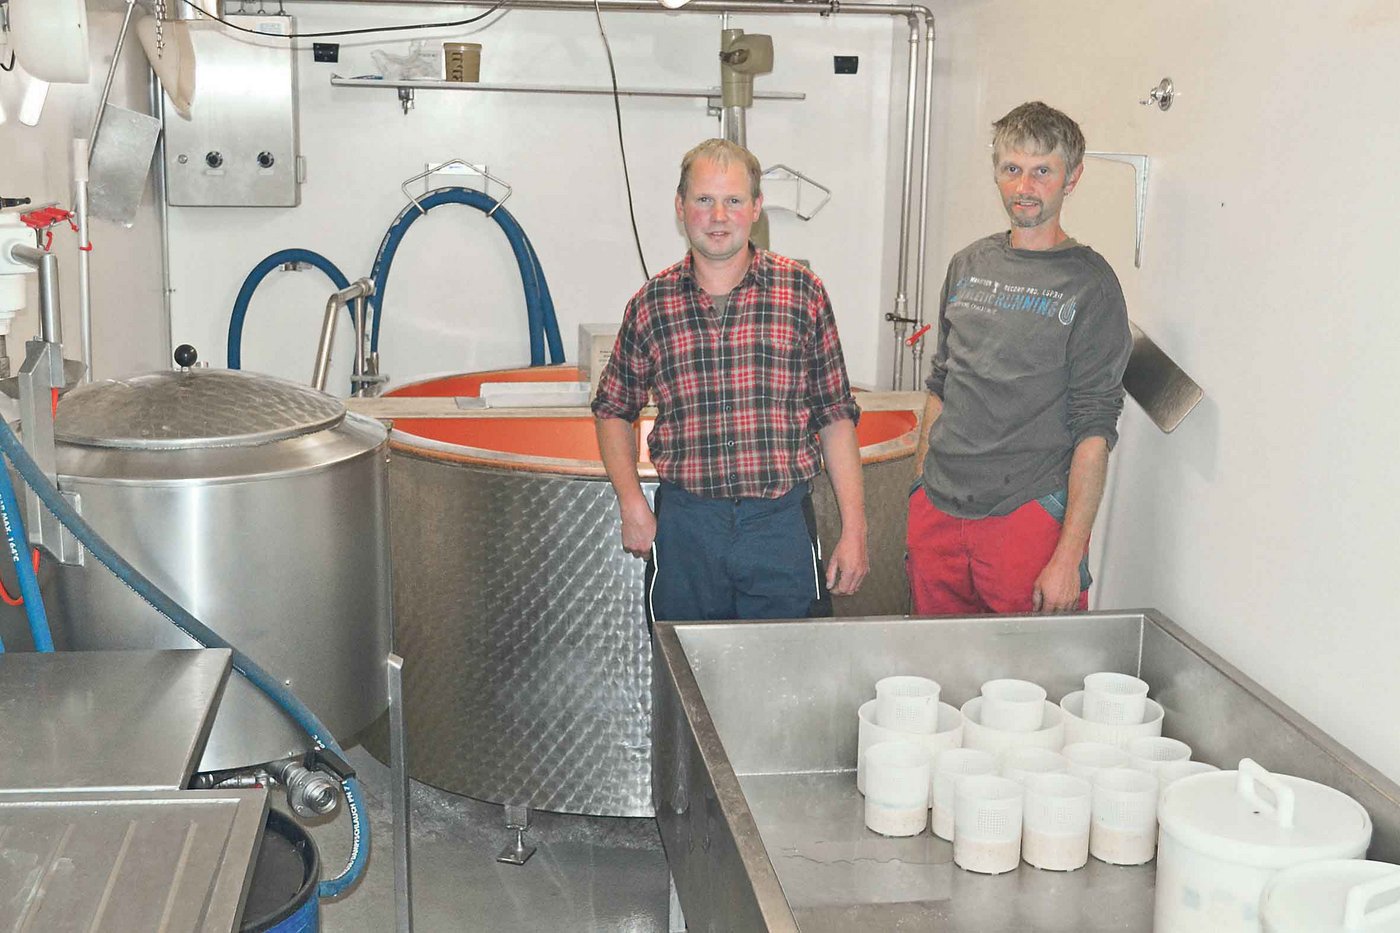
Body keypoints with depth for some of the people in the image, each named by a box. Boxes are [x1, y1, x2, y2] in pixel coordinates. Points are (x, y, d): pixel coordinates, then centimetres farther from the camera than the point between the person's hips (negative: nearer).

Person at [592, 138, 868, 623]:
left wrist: (854, 529, 0)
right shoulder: (650, 305, 4)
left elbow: (836, 417, 4)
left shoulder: (802, 292, 2)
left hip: (782, 527, -1)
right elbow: (613, 410, 16)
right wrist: (631, 501, 1)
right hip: (683, 526, 1)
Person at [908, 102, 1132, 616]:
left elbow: (1094, 430, -10)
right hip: (936, 512, 5)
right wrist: (921, 488, 13)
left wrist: (1070, 555, -15)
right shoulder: (968, 265, 11)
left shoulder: (1090, 284, -6)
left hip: (1029, 514, -5)